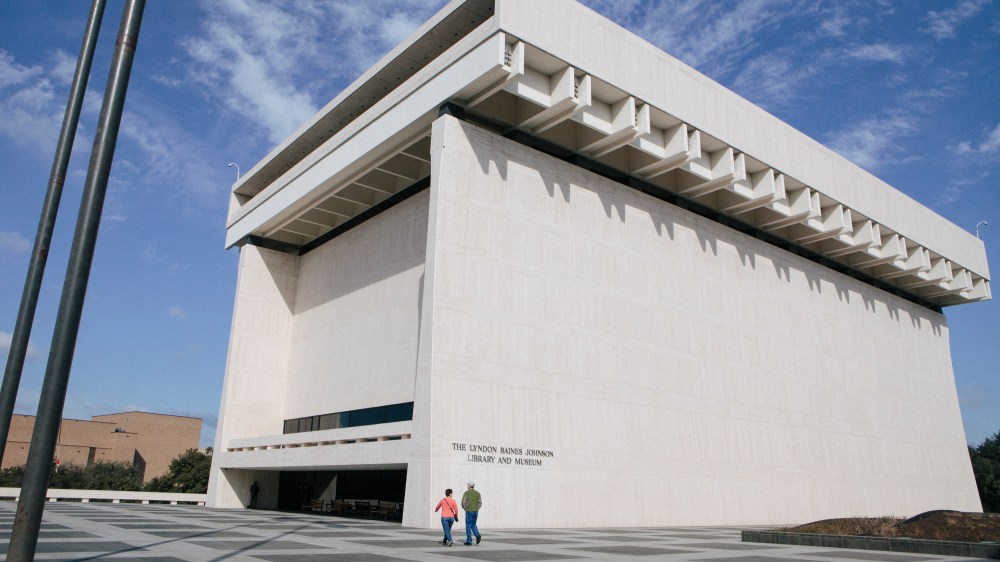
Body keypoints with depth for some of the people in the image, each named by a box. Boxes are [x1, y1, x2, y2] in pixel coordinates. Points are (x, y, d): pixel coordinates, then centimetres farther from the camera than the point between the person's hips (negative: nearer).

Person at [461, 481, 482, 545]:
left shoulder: (466, 493, -5)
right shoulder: (477, 493, 7)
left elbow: (463, 503, -11)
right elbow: (480, 503, 4)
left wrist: (466, 509, 4)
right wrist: (476, 509, 10)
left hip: (469, 511, -4)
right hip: (476, 512, 4)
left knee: (468, 526, 4)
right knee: (473, 525, 19)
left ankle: (469, 541, 4)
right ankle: (478, 535, -5)